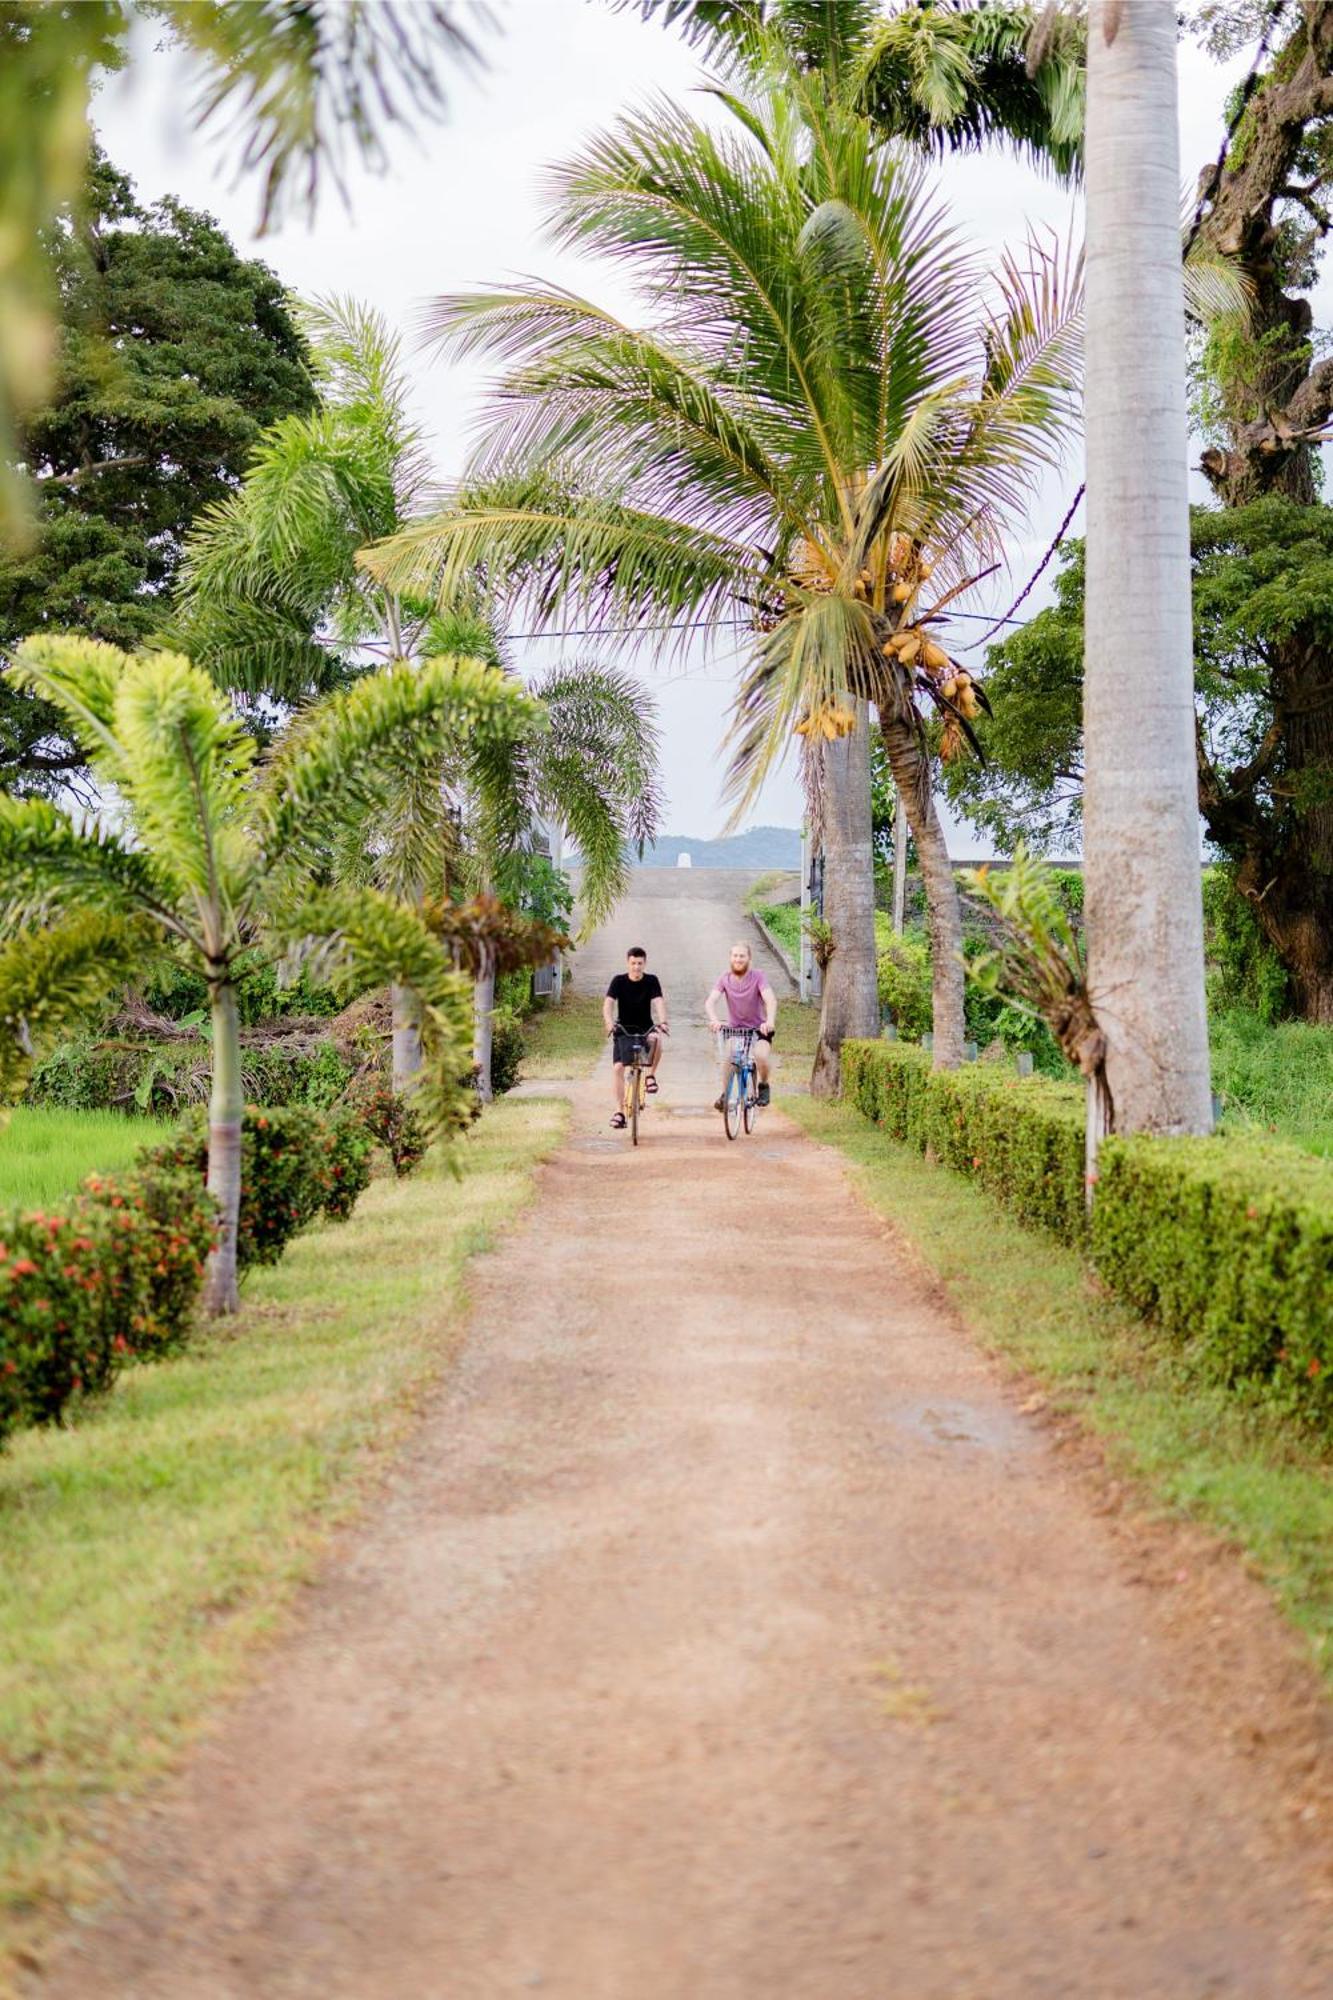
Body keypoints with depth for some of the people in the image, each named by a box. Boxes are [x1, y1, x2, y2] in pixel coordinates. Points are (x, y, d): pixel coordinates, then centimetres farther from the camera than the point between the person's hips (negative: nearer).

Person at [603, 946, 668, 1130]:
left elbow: (659, 1002, -18)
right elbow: (608, 1003, -18)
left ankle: (651, 1075, -12)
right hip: (623, 1030, 0)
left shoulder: (652, 981, -6)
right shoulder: (619, 981, -7)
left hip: (646, 1028, 0)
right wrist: (609, 1022, -37)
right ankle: (619, 1110, -6)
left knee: (656, 1039, -35)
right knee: (617, 1067, -14)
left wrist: (663, 1021, -38)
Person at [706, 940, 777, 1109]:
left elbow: (771, 999, -30)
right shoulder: (725, 978, -10)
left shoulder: (758, 977, -16)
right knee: (728, 1057, -23)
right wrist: (714, 1019, -42)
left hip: (759, 1028, -2)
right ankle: (725, 1094, -2)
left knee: (762, 1055, -27)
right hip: (734, 1027, 2)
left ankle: (763, 1085, 3)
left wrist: (770, 1021, -49)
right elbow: (710, 1001, -20)